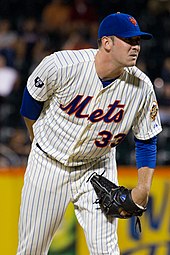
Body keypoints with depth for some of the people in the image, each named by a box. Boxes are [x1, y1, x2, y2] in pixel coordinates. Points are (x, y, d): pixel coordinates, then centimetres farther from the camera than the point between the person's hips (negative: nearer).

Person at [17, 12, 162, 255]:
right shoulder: (61, 66, -25)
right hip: (48, 163, -1)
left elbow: (147, 141, -3)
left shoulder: (141, 87, -17)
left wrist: (143, 188, -13)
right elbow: (32, 97, -4)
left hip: (98, 168, 1)